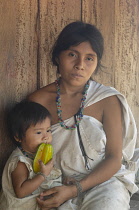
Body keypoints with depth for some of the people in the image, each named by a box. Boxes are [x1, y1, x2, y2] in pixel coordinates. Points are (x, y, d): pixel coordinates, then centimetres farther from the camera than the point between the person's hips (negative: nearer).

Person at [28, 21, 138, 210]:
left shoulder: (108, 100, -7)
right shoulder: (38, 101, -4)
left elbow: (114, 158, -7)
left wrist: (75, 189, -19)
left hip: (104, 180, 0)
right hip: (58, 184, 0)